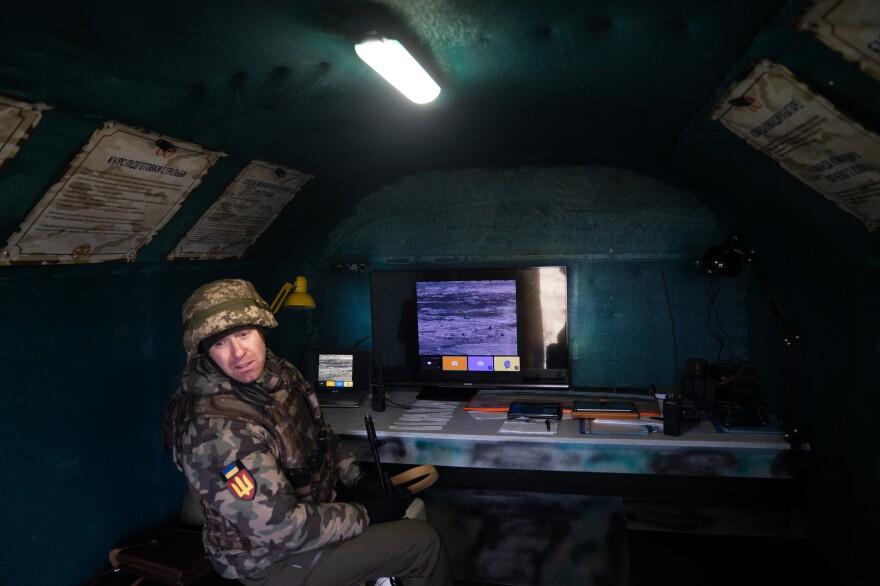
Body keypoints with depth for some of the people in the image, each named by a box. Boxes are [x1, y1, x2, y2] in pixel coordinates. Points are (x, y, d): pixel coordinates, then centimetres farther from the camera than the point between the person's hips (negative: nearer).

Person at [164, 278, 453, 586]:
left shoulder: (278, 372, -7)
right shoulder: (219, 432, -33)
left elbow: (320, 433, 10)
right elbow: (281, 527, -31)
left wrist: (358, 479, -1)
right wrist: (366, 515, -21)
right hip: (273, 559, -8)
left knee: (410, 504, 20)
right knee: (423, 542, -7)